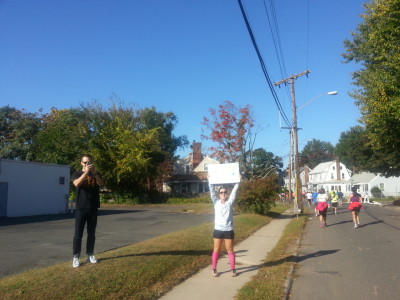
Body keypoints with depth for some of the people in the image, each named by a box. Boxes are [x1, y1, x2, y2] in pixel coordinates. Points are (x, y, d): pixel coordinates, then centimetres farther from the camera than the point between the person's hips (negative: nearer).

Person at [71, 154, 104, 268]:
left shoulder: (95, 174, 11)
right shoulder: (77, 174, 4)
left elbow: (101, 184, -8)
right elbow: (77, 183, -17)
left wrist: (94, 173, -21)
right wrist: (86, 172, -26)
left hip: (93, 208, 3)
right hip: (81, 208, -2)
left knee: (91, 234, 9)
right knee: (78, 234, -1)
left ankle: (90, 255, 18)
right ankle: (76, 257, 4)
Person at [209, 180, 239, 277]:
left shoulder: (230, 202, 2)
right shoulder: (216, 202, 4)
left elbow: (234, 190, -2)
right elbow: (212, 190, -1)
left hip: (228, 230, 0)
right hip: (218, 230, 1)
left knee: (230, 250, 9)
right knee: (216, 250, 8)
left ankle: (233, 269, 21)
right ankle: (214, 270, 19)